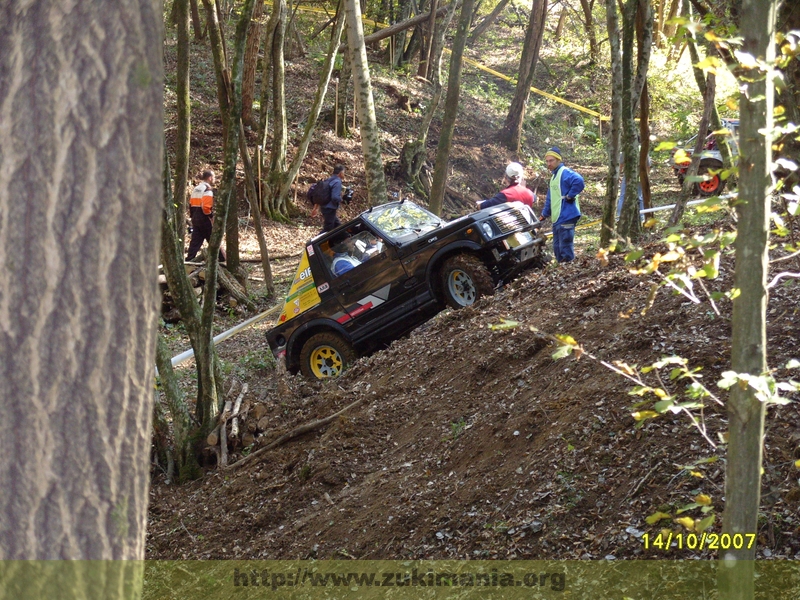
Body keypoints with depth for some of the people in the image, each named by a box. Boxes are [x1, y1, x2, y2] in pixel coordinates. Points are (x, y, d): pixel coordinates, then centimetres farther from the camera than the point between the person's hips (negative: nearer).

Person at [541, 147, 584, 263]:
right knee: (557, 248, 14)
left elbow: (579, 181, -31)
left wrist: (569, 196, -21)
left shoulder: (565, 173, -11)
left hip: (566, 218, -10)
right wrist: (544, 214, 28)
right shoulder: (554, 176, 20)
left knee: (565, 249, -10)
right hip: (557, 219, 10)